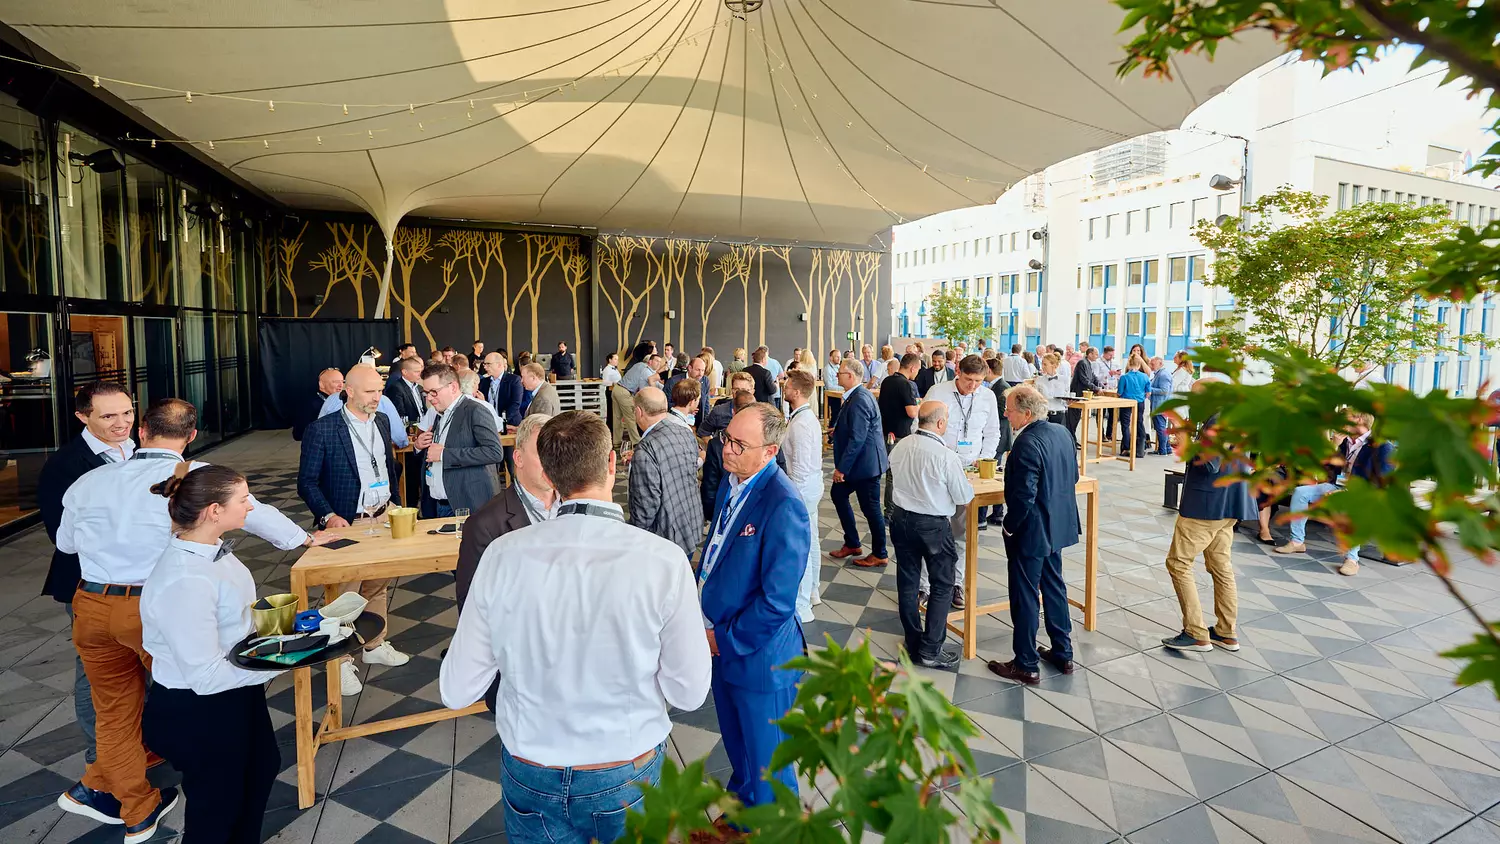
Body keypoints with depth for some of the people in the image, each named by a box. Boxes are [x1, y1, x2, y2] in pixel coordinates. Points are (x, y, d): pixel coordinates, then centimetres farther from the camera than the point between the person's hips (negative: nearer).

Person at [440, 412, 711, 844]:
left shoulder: (502, 555, -18)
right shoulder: (664, 561, -24)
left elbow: (456, 690, -9)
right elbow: (689, 693, -15)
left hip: (529, 777, 1)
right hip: (626, 779, 0)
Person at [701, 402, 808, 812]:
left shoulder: (783, 505, -27)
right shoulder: (730, 482, 0)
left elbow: (777, 601, -26)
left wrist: (725, 640, -15)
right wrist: (706, 623, 4)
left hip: (760, 658, -8)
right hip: (721, 645, 8)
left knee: (767, 766, 15)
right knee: (737, 751, 30)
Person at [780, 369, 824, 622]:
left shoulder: (800, 424, -23)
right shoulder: (808, 416, 8)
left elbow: (800, 466, -24)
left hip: (802, 487, -10)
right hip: (812, 486, 10)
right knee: (811, 540, 20)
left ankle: (801, 606, 7)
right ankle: (811, 592, 35)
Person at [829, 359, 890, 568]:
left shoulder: (859, 400, -24)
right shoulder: (857, 395, 8)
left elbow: (857, 438, -27)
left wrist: (841, 468, -23)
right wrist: (838, 430, 11)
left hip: (864, 463, -11)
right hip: (857, 462, 11)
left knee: (870, 507, 2)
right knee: (838, 494, 18)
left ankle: (879, 555, 18)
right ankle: (852, 544, 29)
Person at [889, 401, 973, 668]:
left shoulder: (899, 447, -4)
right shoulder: (946, 456, -21)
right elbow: (964, 498, -10)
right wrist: (966, 482, 9)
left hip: (901, 519, 5)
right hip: (933, 526, -5)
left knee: (908, 583, 15)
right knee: (942, 586, 11)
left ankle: (913, 644, 28)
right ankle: (930, 650, 13)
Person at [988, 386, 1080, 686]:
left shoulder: (1027, 444, -26)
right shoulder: (1062, 433, 2)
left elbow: (1023, 496, -26)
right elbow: (1073, 476, 12)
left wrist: (1009, 527, -13)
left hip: (1030, 532, -9)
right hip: (1058, 526, 9)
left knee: (1024, 597, 4)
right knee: (1054, 586, 22)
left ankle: (1025, 666, 17)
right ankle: (1063, 654, 35)